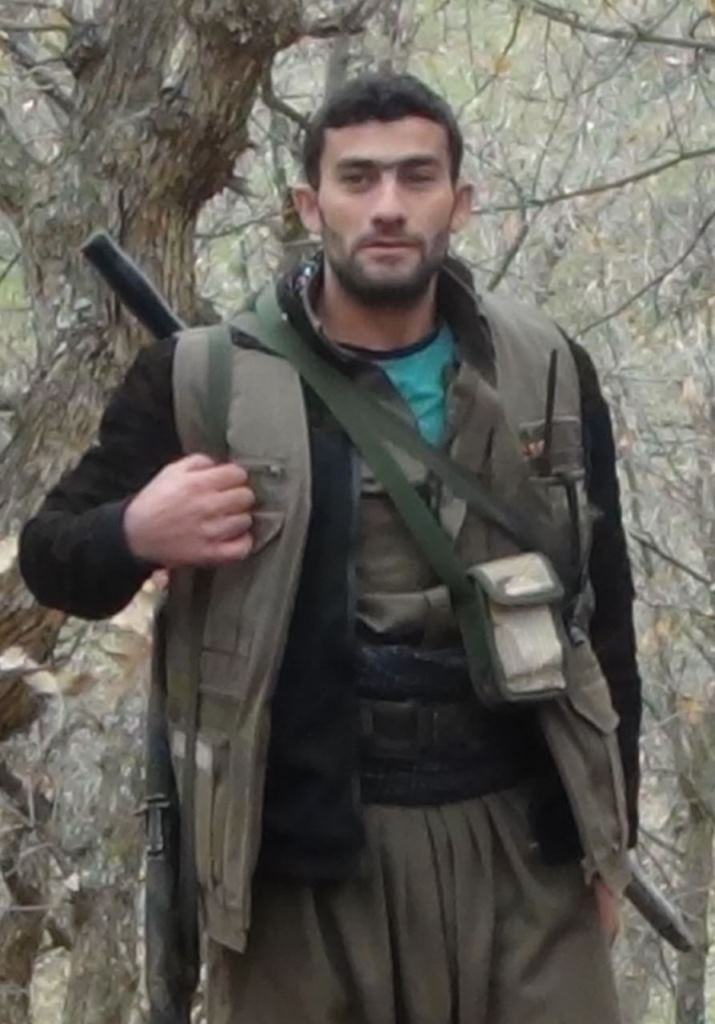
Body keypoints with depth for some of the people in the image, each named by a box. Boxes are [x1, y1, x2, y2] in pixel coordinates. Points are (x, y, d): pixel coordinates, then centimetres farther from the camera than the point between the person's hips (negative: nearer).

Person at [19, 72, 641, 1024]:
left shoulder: (547, 373, 6)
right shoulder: (203, 381, -2)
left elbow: (603, 605, 14)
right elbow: (49, 554, 6)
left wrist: (609, 827, 13)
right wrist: (136, 535, -17)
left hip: (521, 839, 2)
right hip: (302, 851, -1)